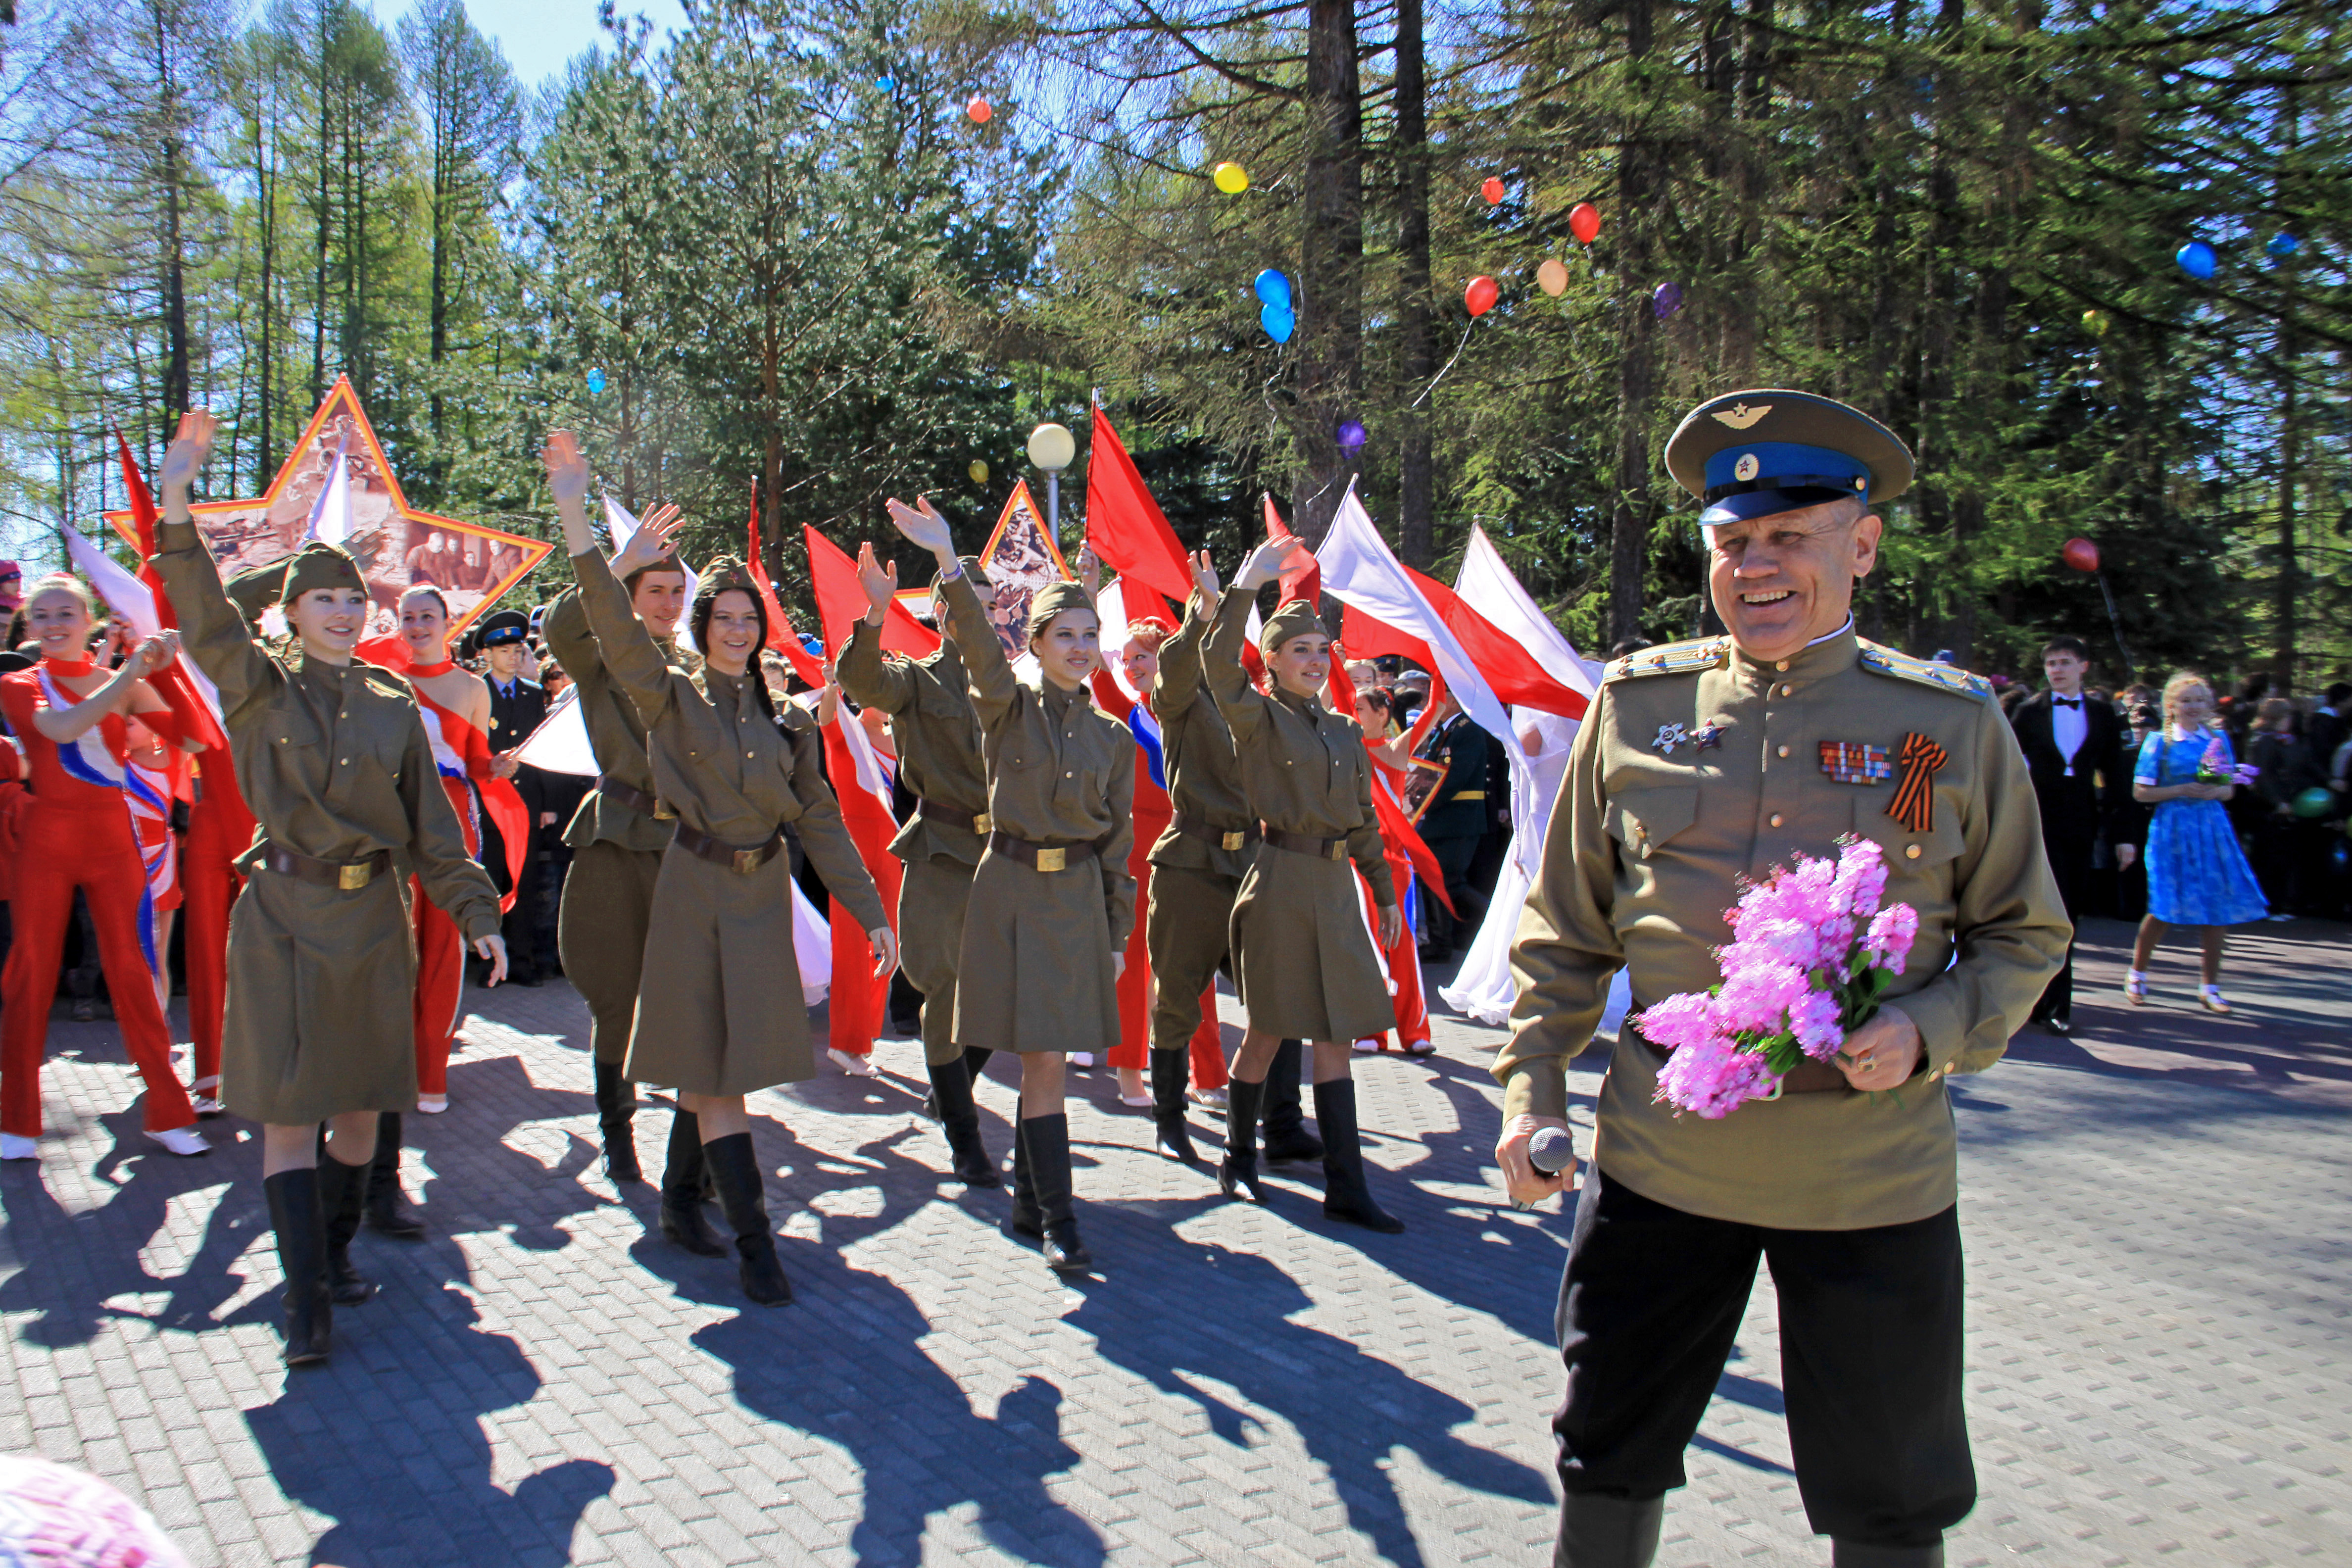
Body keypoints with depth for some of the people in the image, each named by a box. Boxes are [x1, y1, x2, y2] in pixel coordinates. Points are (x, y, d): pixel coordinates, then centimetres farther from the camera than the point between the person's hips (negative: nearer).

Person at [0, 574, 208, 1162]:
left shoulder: (123, 685, 6)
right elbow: (63, 727, -21)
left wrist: (168, 667, -15)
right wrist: (131, 673, -28)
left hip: (112, 842, 1)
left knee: (132, 973, 2)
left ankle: (169, 1113, 8)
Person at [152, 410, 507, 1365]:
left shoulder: (392, 704, 8)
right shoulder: (261, 690, 1)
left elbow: (430, 823, 10)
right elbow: (206, 617, -16)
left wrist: (475, 912, 4)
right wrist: (177, 508, -29)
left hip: (372, 918, 3)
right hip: (283, 917, -3)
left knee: (361, 1104, 9)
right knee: (288, 1108, -5)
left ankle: (338, 1252, 29)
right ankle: (307, 1302, -1)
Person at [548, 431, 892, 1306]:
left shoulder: (785, 718, 10)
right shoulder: (670, 697, 1)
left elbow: (821, 821, 11)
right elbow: (616, 629, -15)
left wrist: (870, 912, 6)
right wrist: (577, 522, -27)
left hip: (764, 896, 3)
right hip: (694, 894, -3)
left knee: (730, 1065, 5)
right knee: (715, 1073, -3)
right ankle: (753, 1242, 0)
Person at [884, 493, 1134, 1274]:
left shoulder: (1113, 736, 9)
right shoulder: (1008, 707, 1)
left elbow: (1119, 844, 11)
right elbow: (980, 651, -20)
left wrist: (1117, 937, 8)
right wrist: (949, 564, -36)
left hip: (1078, 899, 3)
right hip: (1011, 892, -3)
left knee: (1045, 1056, 8)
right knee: (1044, 1057, -5)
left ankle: (1029, 1204, 23)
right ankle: (1057, 1220, 1)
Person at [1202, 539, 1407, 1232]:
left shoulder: (1345, 731, 14)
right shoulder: (1259, 718, -3)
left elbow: (1363, 820, 19)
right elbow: (1220, 668, -24)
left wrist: (1385, 891, 18)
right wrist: (1244, 587, -27)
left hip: (1335, 888, 6)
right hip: (1281, 882, -5)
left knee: (1336, 1035, 4)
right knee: (1267, 1031, 4)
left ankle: (1346, 1188, 8)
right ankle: (1238, 1159, 24)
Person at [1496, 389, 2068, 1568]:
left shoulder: (1954, 724, -1)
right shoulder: (1636, 706, 1)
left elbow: (2025, 935, 6)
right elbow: (1566, 931, 8)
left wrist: (1929, 1031, -12)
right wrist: (1531, 1089, 2)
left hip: (1873, 1182, 0)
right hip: (1657, 1159, 1)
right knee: (1609, 1462, 14)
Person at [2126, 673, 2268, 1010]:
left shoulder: (2219, 738, 10)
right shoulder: (2159, 741, -1)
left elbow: (2230, 789, 14)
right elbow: (2141, 792, -3)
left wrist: (2215, 792, -9)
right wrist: (2182, 791, -15)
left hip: (2212, 828, 4)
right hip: (2173, 828, -4)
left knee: (2218, 908, 1)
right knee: (2165, 908, -5)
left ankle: (2209, 985, 13)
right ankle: (2137, 975, 15)